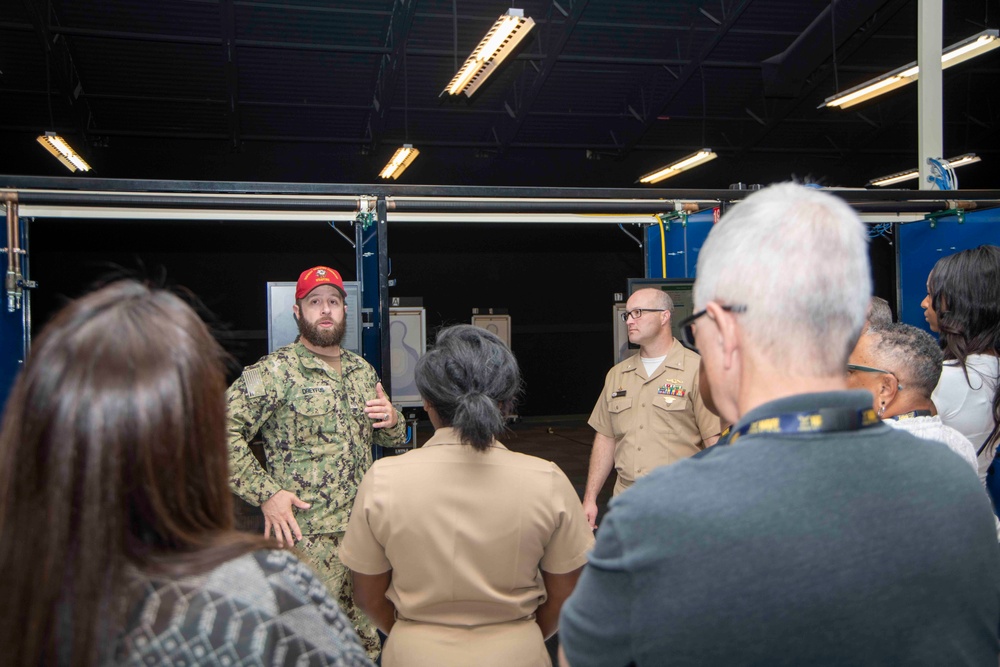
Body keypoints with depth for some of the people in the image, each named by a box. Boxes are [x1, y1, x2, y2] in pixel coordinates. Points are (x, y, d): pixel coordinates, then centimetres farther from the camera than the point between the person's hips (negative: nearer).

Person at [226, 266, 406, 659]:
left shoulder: (363, 371, 11)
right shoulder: (275, 372, -9)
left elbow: (390, 439, 22)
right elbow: (222, 433, -17)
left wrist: (392, 420, -1)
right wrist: (265, 493, -20)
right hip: (307, 537, -6)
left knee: (367, 641, 17)